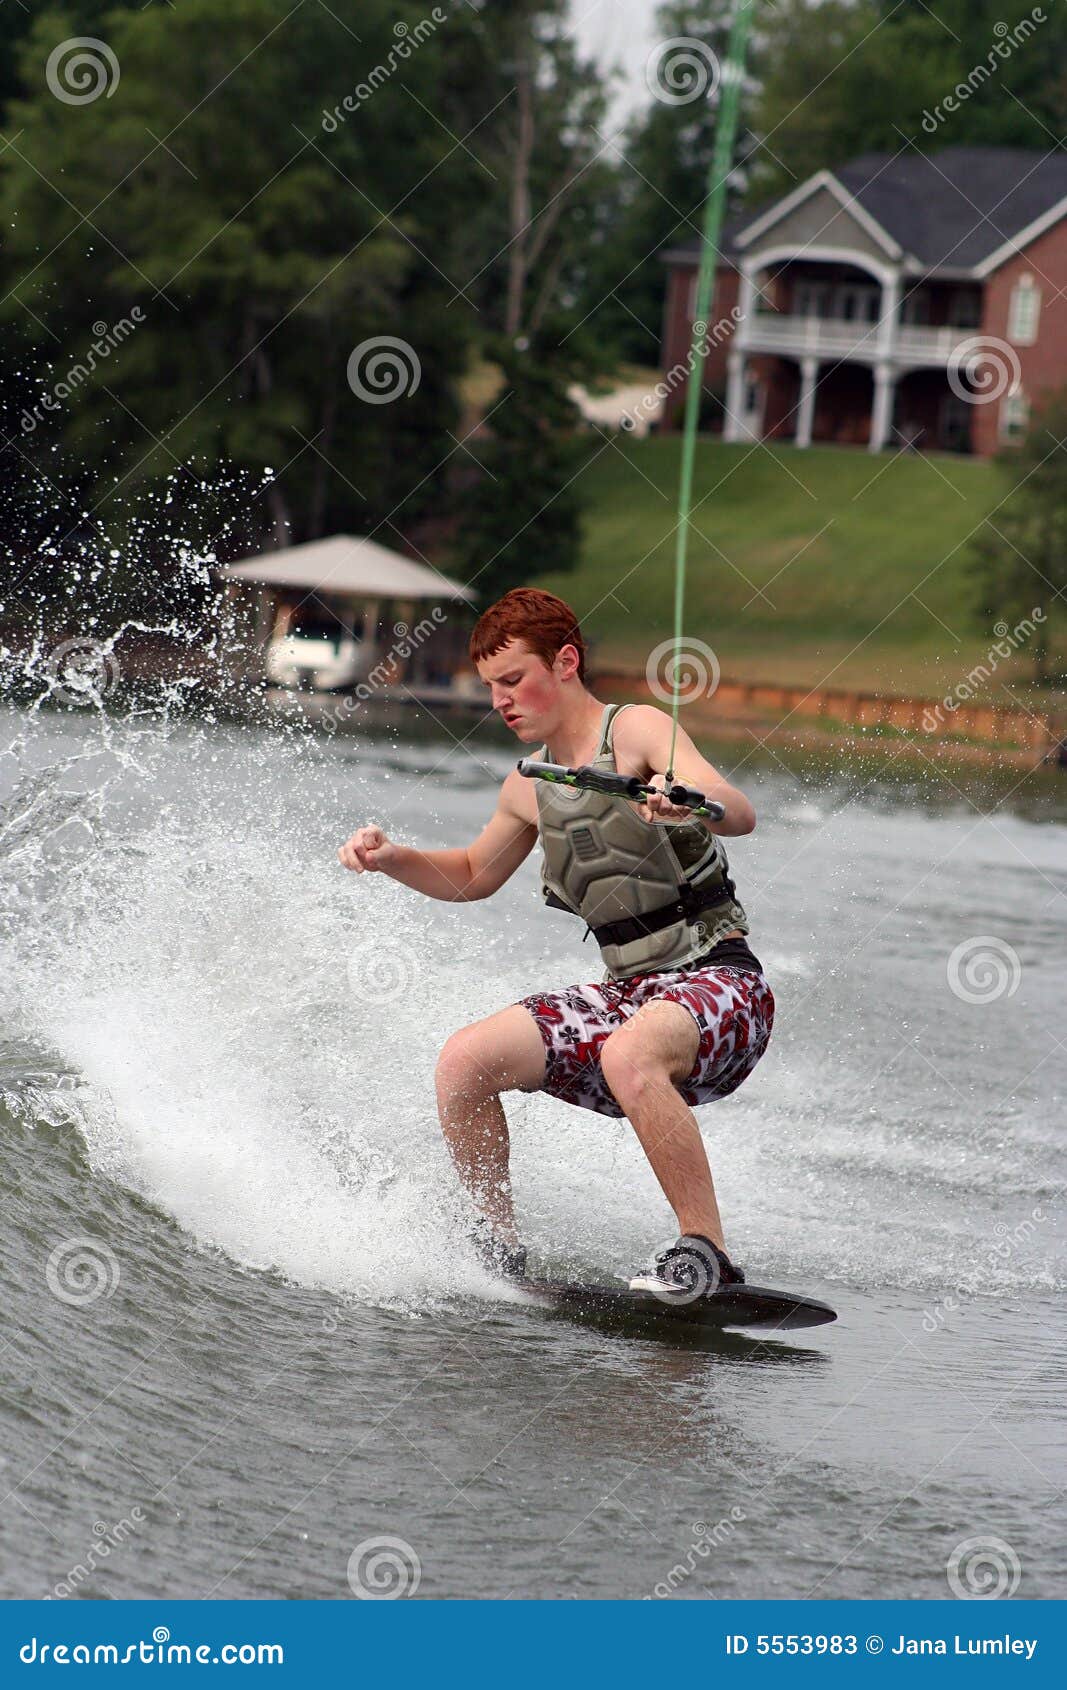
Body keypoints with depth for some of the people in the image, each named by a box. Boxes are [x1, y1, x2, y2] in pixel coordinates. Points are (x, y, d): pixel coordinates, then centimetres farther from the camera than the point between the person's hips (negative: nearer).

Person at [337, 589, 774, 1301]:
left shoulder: (637, 730, -8)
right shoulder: (529, 788, 14)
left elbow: (741, 814, -23)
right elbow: (473, 876, 31)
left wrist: (691, 801, -46)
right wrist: (392, 858, 12)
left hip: (719, 979, -7)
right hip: (629, 990, 7)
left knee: (627, 1054, -38)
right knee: (466, 1061, -9)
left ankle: (707, 1251, -32)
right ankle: (500, 1248, 3)